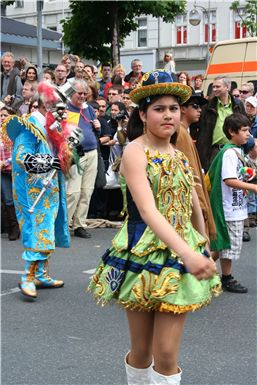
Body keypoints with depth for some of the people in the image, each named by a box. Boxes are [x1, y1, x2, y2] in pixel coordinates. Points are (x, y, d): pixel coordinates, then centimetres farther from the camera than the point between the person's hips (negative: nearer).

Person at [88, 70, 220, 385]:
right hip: (144, 253, -5)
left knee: (167, 354, 2)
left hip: (180, 253, 5)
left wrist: (202, 251, 16)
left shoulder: (179, 155, 9)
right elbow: (148, 211, -26)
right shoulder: (135, 152, -12)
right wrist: (189, 253, -37)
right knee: (141, 350, 8)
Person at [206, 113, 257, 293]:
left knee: (227, 244, 15)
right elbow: (229, 180, -26)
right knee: (231, 243, 0)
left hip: (238, 206, 9)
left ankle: (226, 276, 25)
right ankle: (227, 279, 11)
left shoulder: (239, 151, 12)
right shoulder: (229, 153, -19)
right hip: (230, 207, -9)